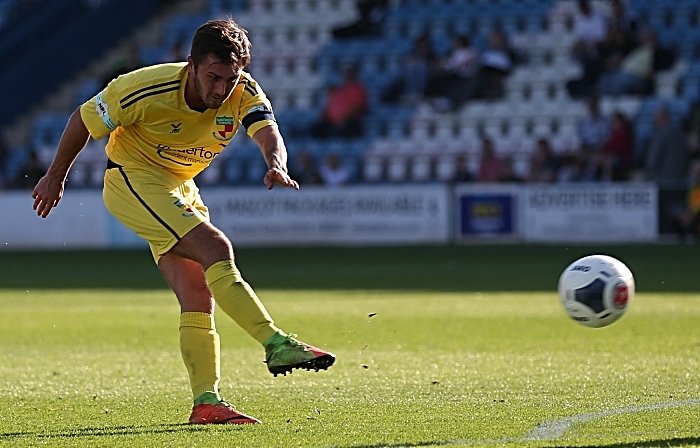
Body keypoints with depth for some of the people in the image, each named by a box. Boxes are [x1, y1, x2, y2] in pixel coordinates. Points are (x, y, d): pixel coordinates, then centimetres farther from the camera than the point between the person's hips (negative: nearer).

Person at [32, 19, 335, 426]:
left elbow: (268, 132, -33)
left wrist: (277, 166, -57)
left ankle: (207, 402, -3)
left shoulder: (244, 92, -15)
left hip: (181, 188, 6)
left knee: (198, 296, -3)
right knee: (217, 250, -24)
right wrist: (56, 177, -1)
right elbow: (85, 120, -12)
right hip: (132, 179, -6)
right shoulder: (148, 90, -26)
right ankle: (277, 344, -30)